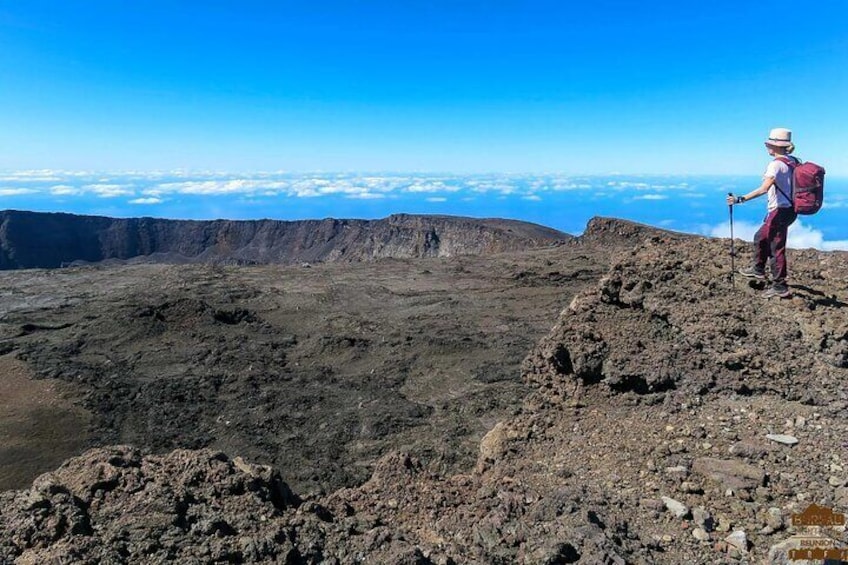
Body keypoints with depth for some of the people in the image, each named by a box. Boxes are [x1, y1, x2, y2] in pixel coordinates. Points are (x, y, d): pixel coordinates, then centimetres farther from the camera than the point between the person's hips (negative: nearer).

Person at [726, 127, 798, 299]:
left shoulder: (776, 164, -19)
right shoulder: (793, 162, 8)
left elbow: (764, 189, -31)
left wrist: (740, 199, -34)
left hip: (780, 211, -10)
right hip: (790, 209, 10)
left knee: (776, 248, -2)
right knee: (760, 237, 25)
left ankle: (780, 288, 4)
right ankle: (758, 269, 41)